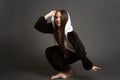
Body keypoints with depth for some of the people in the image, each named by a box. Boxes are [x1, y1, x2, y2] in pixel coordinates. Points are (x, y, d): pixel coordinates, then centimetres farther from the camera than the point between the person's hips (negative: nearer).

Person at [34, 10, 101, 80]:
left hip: (74, 53, -6)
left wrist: (90, 65, -34)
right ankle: (62, 71, 3)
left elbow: (79, 49, -34)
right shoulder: (55, 27, -17)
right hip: (63, 49, 7)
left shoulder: (70, 33, -35)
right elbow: (38, 26, -17)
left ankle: (68, 72, 3)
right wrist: (47, 16, -31)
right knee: (48, 51, -12)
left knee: (56, 57, -24)